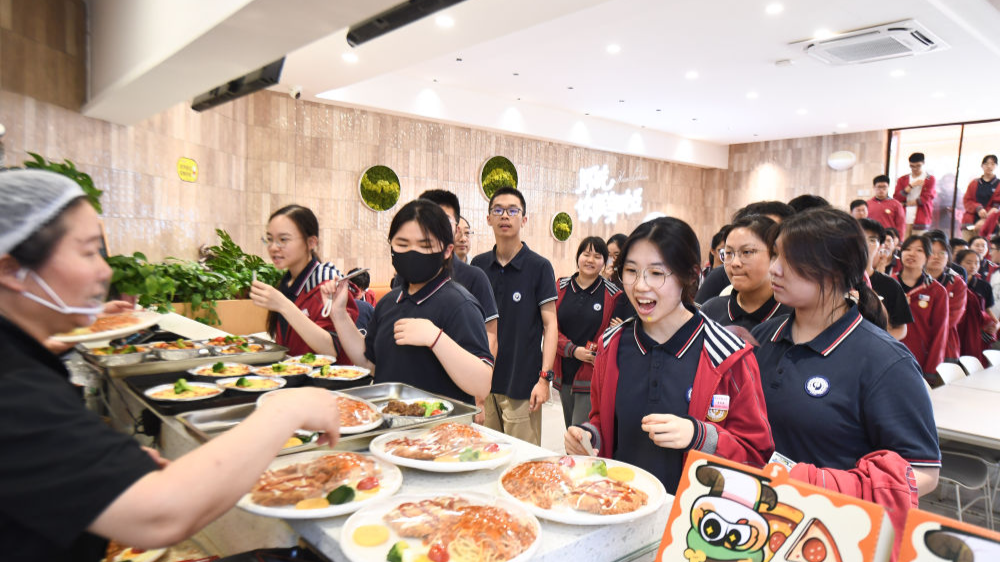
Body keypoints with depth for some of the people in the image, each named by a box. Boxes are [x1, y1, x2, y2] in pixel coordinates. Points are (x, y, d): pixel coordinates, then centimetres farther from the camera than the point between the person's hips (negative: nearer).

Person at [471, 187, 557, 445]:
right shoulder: (478, 265, 6)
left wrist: (545, 377, -13)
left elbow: (550, 325, -6)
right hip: (482, 380, 4)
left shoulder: (539, 267, -5)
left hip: (522, 384, -4)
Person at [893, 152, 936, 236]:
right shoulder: (902, 179, 13)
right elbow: (897, 198, 1)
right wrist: (911, 186, -7)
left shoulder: (930, 179, 6)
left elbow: (926, 198, -5)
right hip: (903, 219, 2)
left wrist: (906, 204, -5)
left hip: (920, 221, -2)